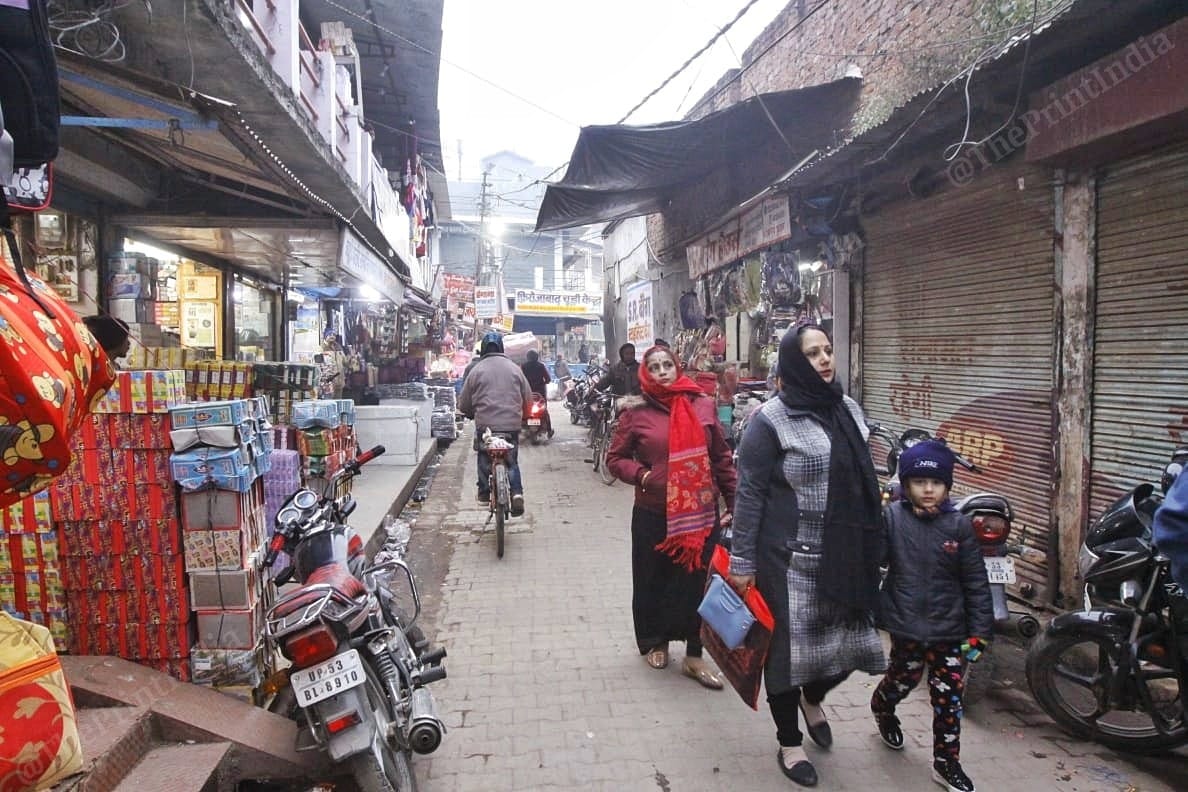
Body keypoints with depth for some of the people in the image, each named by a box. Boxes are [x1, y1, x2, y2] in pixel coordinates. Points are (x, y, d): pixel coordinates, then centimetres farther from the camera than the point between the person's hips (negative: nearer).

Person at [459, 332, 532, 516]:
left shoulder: (476, 370, 1)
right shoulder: (514, 369, 5)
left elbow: (464, 403, 6)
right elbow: (528, 398, 10)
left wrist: (472, 413, 26)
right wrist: (521, 415, 27)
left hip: (485, 424, -1)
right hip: (511, 424, 1)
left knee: (484, 459, 17)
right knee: (512, 461, 9)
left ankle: (484, 492, 18)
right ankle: (517, 492, -8)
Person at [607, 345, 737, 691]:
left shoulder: (703, 405, 2)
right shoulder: (636, 412, -4)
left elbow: (721, 457, 7)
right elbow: (615, 457, 4)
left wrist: (734, 502, 7)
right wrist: (641, 475, -14)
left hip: (702, 511, 1)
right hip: (653, 514, -1)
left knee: (698, 581, 6)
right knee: (654, 581, 12)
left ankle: (694, 656, 21)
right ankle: (655, 642, 36)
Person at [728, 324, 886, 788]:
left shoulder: (848, 409, 7)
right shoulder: (770, 420, -12)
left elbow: (862, 479, 16)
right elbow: (749, 493, -11)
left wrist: (873, 539, 15)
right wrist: (742, 562, -12)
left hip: (845, 553, 6)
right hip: (790, 556, -6)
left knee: (849, 640, 12)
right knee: (789, 643, 6)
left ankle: (812, 699, 45)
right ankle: (789, 744, 29)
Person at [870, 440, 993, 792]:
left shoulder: (959, 525, -6)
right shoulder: (890, 518, -9)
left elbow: (976, 584, -2)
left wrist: (979, 631, -3)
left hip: (949, 630, 1)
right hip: (906, 626, -1)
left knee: (949, 697, 7)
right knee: (902, 680, 17)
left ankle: (946, 763, 25)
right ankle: (882, 709, 50)